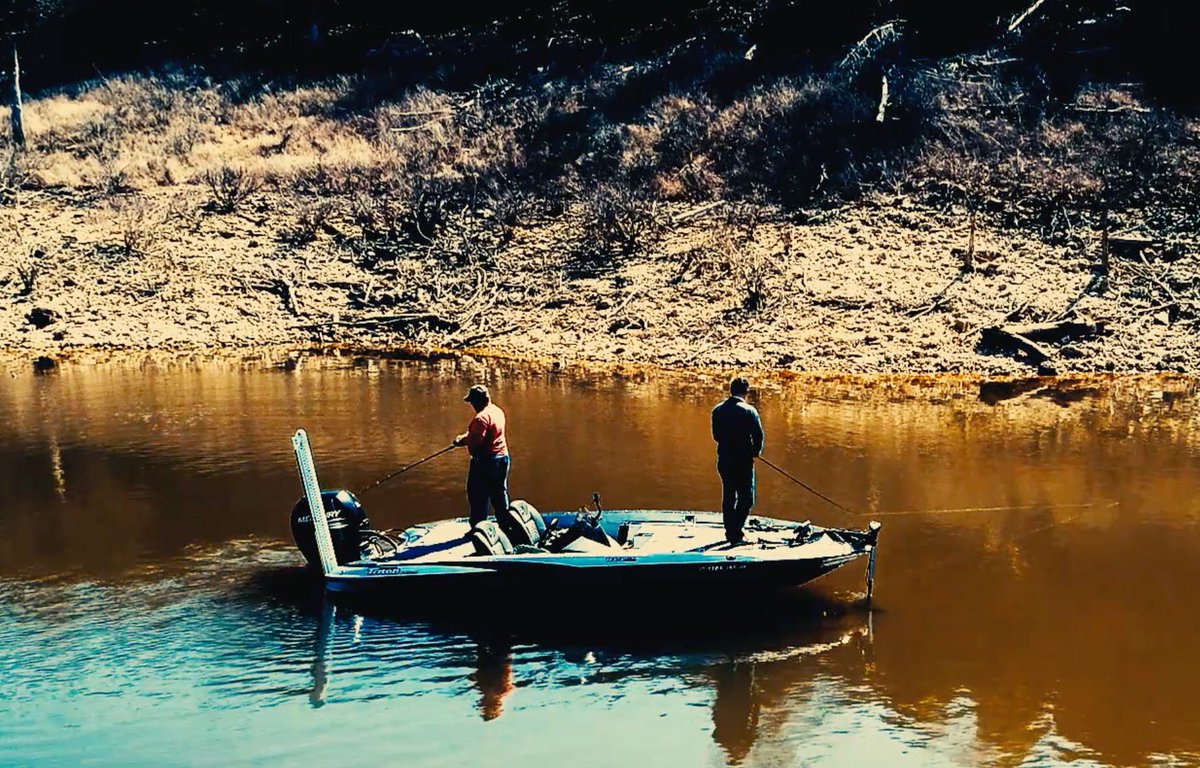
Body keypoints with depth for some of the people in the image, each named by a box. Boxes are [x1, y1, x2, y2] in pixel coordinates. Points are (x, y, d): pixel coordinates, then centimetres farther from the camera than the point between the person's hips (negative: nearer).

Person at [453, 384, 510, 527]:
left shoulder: (482, 417, -20)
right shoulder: (497, 411, 10)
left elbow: (475, 441, -26)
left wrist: (462, 439, -7)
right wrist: (465, 437, 7)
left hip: (485, 460, -9)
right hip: (502, 457, 9)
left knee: (478, 498, -1)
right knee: (500, 494, 17)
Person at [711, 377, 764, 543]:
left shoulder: (718, 410, 4)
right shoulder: (749, 410, -11)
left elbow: (716, 435, 11)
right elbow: (758, 434, -12)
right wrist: (756, 451, 6)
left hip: (724, 460, 5)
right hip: (743, 461, -5)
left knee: (728, 497, 15)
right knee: (746, 498, 2)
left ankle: (730, 532, 19)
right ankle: (736, 531, -11)